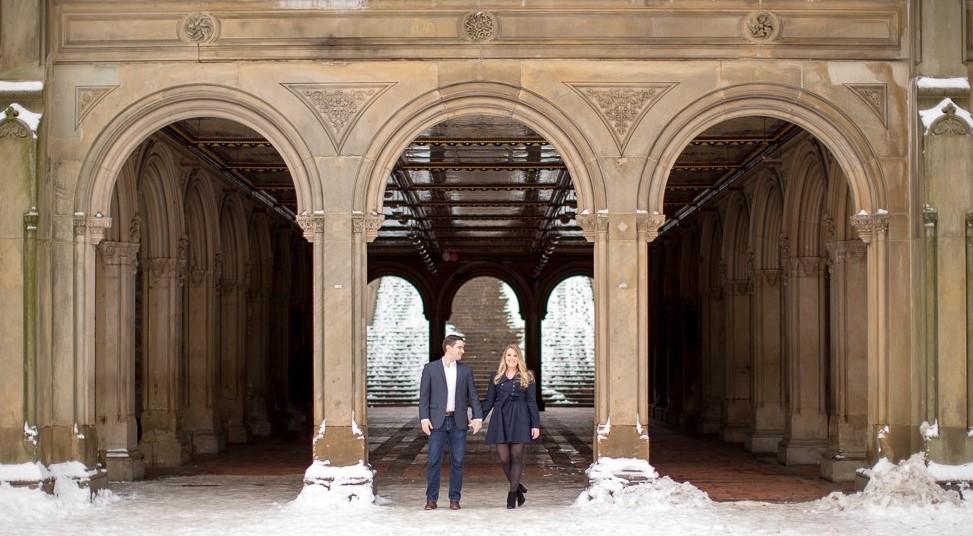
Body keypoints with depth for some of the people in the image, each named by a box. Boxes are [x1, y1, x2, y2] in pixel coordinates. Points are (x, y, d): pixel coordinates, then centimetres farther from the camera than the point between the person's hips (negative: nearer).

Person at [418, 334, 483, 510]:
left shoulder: (466, 370, 9)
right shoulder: (430, 368, 2)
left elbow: (473, 395, 6)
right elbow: (424, 396, 0)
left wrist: (478, 417, -7)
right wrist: (424, 418, -10)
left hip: (458, 421, 2)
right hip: (437, 421, -2)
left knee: (457, 461, 2)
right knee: (434, 461, -2)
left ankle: (454, 499, 10)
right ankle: (431, 499, 6)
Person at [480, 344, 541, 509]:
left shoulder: (527, 378, 5)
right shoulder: (497, 377, 12)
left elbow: (532, 402, 4)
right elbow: (489, 401, 12)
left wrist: (536, 425, -2)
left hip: (519, 420, -2)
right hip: (500, 419, 2)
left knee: (516, 457, -3)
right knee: (504, 458, -2)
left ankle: (512, 493, 5)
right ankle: (518, 488, 17)